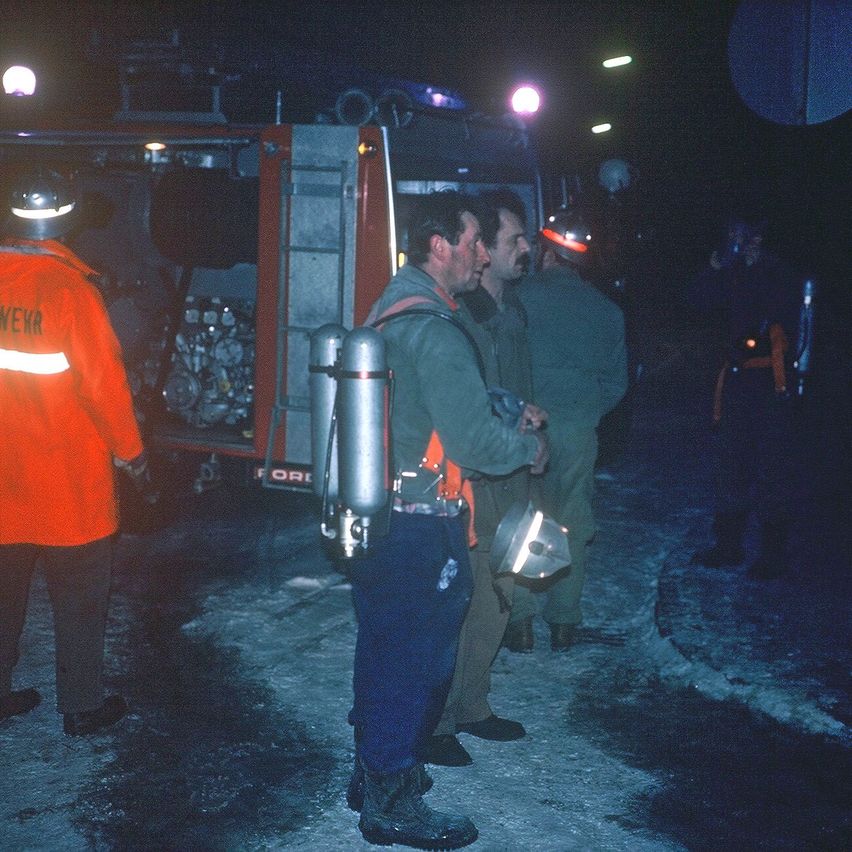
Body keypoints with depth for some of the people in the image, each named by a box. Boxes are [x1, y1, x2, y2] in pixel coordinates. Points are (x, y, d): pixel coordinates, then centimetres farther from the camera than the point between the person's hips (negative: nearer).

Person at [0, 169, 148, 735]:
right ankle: (82, 707, 16)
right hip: (67, 477, -5)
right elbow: (103, 380, -16)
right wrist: (131, 452, -4)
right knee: (80, 597, 8)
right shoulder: (70, 287, -17)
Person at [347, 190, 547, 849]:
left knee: (383, 649, 21)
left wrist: (507, 418, 14)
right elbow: (473, 442, -22)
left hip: (373, 516, 10)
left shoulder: (389, 312, 10)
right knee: (418, 661, 4)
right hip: (420, 531, -10)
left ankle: (373, 772, 37)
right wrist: (531, 448, -4)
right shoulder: (435, 332, -21)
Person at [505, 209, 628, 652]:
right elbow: (617, 382, 10)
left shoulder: (520, 296, -6)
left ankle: (520, 620, 6)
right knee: (572, 524, 11)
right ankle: (564, 621, 16)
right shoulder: (607, 311, 6)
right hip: (578, 432, 3)